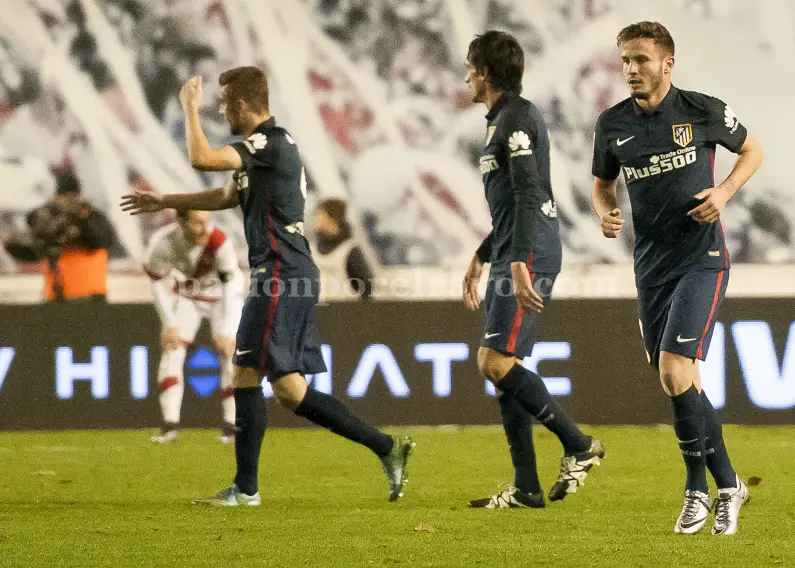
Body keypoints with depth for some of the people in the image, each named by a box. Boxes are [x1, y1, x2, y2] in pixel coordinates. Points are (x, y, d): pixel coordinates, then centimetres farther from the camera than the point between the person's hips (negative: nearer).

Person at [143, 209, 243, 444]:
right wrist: (170, 324, -15)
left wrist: (226, 332, -40)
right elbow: (159, 282, -12)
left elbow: (232, 284, -33)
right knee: (172, 349, -10)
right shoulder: (162, 242, -29)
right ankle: (170, 425, -8)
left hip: (221, 297, -2)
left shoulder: (219, 242, -36)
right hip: (186, 296, 2)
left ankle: (232, 425, -6)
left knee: (229, 351, -15)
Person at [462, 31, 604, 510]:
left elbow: (529, 195, -20)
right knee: (500, 367, 6)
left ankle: (579, 446, -9)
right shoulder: (502, 119, 21)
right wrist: (481, 259, 34)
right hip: (513, 256, 10)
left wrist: (519, 263, -27)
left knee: (496, 362, -15)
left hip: (529, 255, -10)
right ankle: (527, 488, 6)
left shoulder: (518, 116, -10)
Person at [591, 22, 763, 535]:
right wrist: (606, 213, -3)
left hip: (702, 260, -5)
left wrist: (723, 191, -9)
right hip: (651, 265, 5)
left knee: (674, 370, -17)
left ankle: (698, 488, -3)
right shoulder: (612, 125, 3)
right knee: (681, 384, 7)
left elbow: (753, 151, 9)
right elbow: (603, 183, 19)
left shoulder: (703, 111, -7)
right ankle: (727, 485, 22)